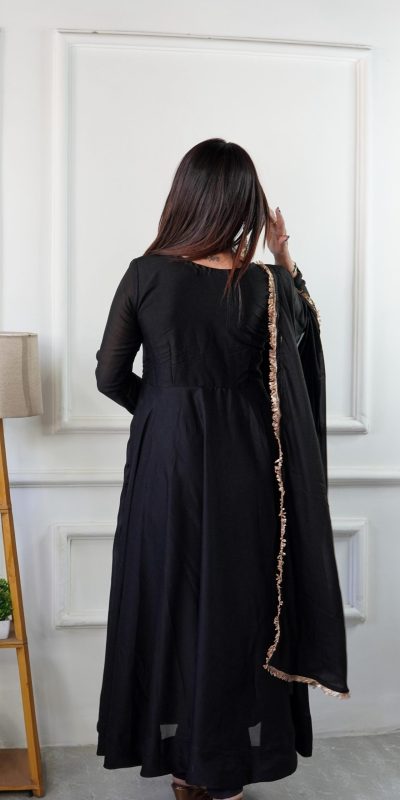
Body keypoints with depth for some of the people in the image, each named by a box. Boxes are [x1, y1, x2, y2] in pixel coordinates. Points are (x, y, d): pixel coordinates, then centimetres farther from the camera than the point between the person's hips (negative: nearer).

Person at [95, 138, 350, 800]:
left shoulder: (145, 274, -7)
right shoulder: (268, 285, -11)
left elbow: (111, 376, -1)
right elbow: (305, 333, 10)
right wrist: (286, 261, 10)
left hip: (164, 462, 2)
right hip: (241, 471, -1)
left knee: (168, 600, 15)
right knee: (235, 606, 13)